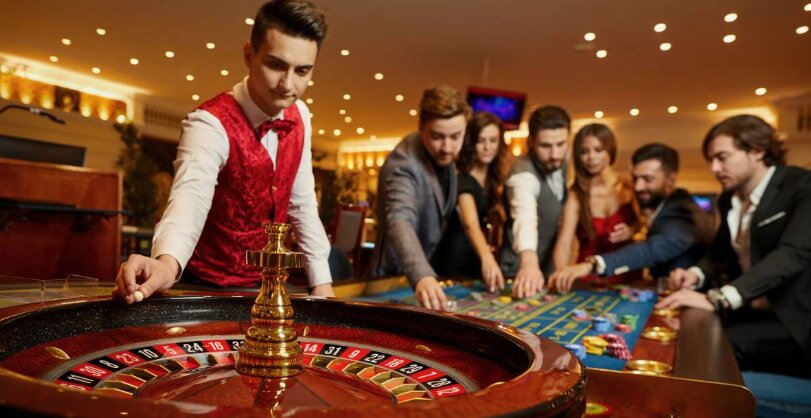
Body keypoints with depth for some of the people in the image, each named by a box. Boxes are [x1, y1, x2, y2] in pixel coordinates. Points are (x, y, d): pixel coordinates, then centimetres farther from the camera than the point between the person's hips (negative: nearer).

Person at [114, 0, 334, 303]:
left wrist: (321, 281, -4)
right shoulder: (210, 124, -24)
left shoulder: (299, 115, -6)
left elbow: (302, 202, -1)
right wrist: (167, 263, -61)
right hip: (208, 286, -5)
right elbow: (190, 196, -42)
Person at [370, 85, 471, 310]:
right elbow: (399, 221, -45)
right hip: (398, 276, -7)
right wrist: (422, 276, -61)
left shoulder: (443, 154, -4)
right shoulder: (404, 164, -28)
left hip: (428, 269, 7)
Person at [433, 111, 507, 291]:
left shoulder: (493, 178, 2)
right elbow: (470, 224, -40)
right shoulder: (461, 179, -22)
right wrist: (487, 258, -56)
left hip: (476, 257, 8)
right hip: (455, 258, -8)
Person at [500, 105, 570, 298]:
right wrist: (529, 262, -64)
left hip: (551, 267, 7)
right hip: (521, 271, -7)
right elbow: (525, 217, -48)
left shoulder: (562, 161, -6)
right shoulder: (524, 175, -29)